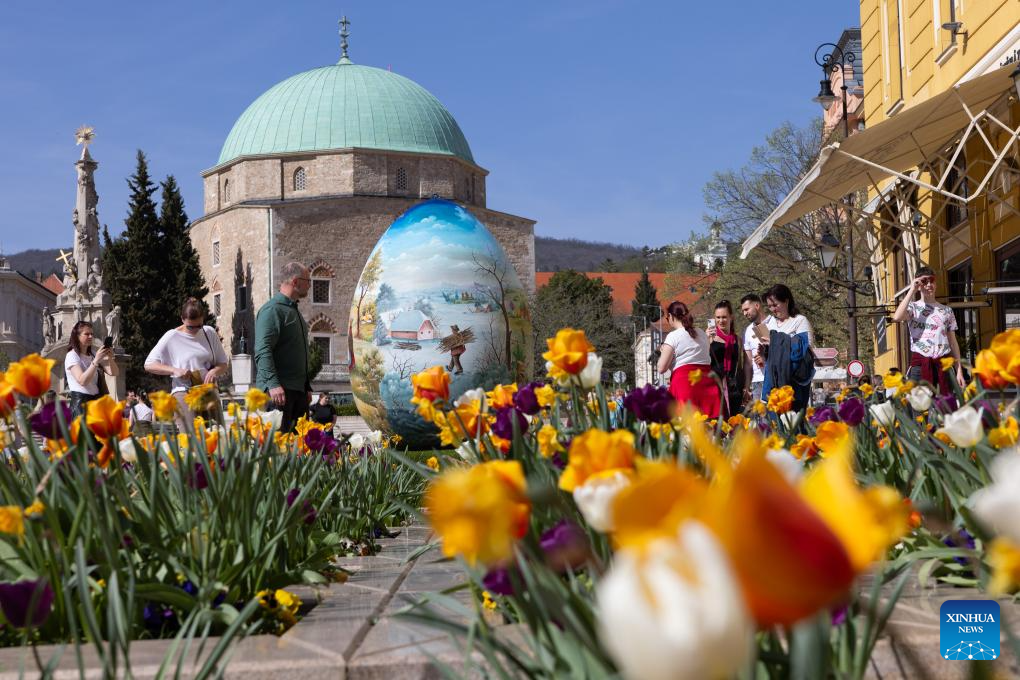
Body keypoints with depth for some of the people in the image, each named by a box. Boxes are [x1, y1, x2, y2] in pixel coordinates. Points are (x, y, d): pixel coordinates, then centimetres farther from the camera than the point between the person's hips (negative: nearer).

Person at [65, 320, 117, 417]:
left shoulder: (93, 355, 17)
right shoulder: (72, 355, -5)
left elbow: (113, 372, 6)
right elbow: (82, 380, -20)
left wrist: (110, 358, -12)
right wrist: (96, 361, -24)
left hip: (96, 400, 7)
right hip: (80, 402, -7)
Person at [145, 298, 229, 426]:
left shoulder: (210, 333, 9)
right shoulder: (172, 337, -1)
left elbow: (223, 364, 15)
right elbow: (149, 365, 0)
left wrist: (215, 371, -8)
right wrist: (174, 370, -14)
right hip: (183, 392, -4)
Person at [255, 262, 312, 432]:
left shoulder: (294, 311, 21)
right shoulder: (272, 309, -10)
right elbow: (262, 351, -21)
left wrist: (307, 387, 26)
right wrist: (273, 384, -30)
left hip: (298, 389, 10)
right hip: (278, 389, -10)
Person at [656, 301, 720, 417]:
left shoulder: (673, 336, -2)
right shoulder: (703, 334, 16)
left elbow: (661, 368, -4)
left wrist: (663, 352, 12)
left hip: (684, 381, -5)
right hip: (706, 381, 5)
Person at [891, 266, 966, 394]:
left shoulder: (946, 311, 14)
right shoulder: (913, 308, 4)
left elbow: (953, 342, 14)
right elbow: (897, 317, -20)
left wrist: (959, 371, 6)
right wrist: (912, 290, -10)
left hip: (944, 364, 3)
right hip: (920, 364, -3)